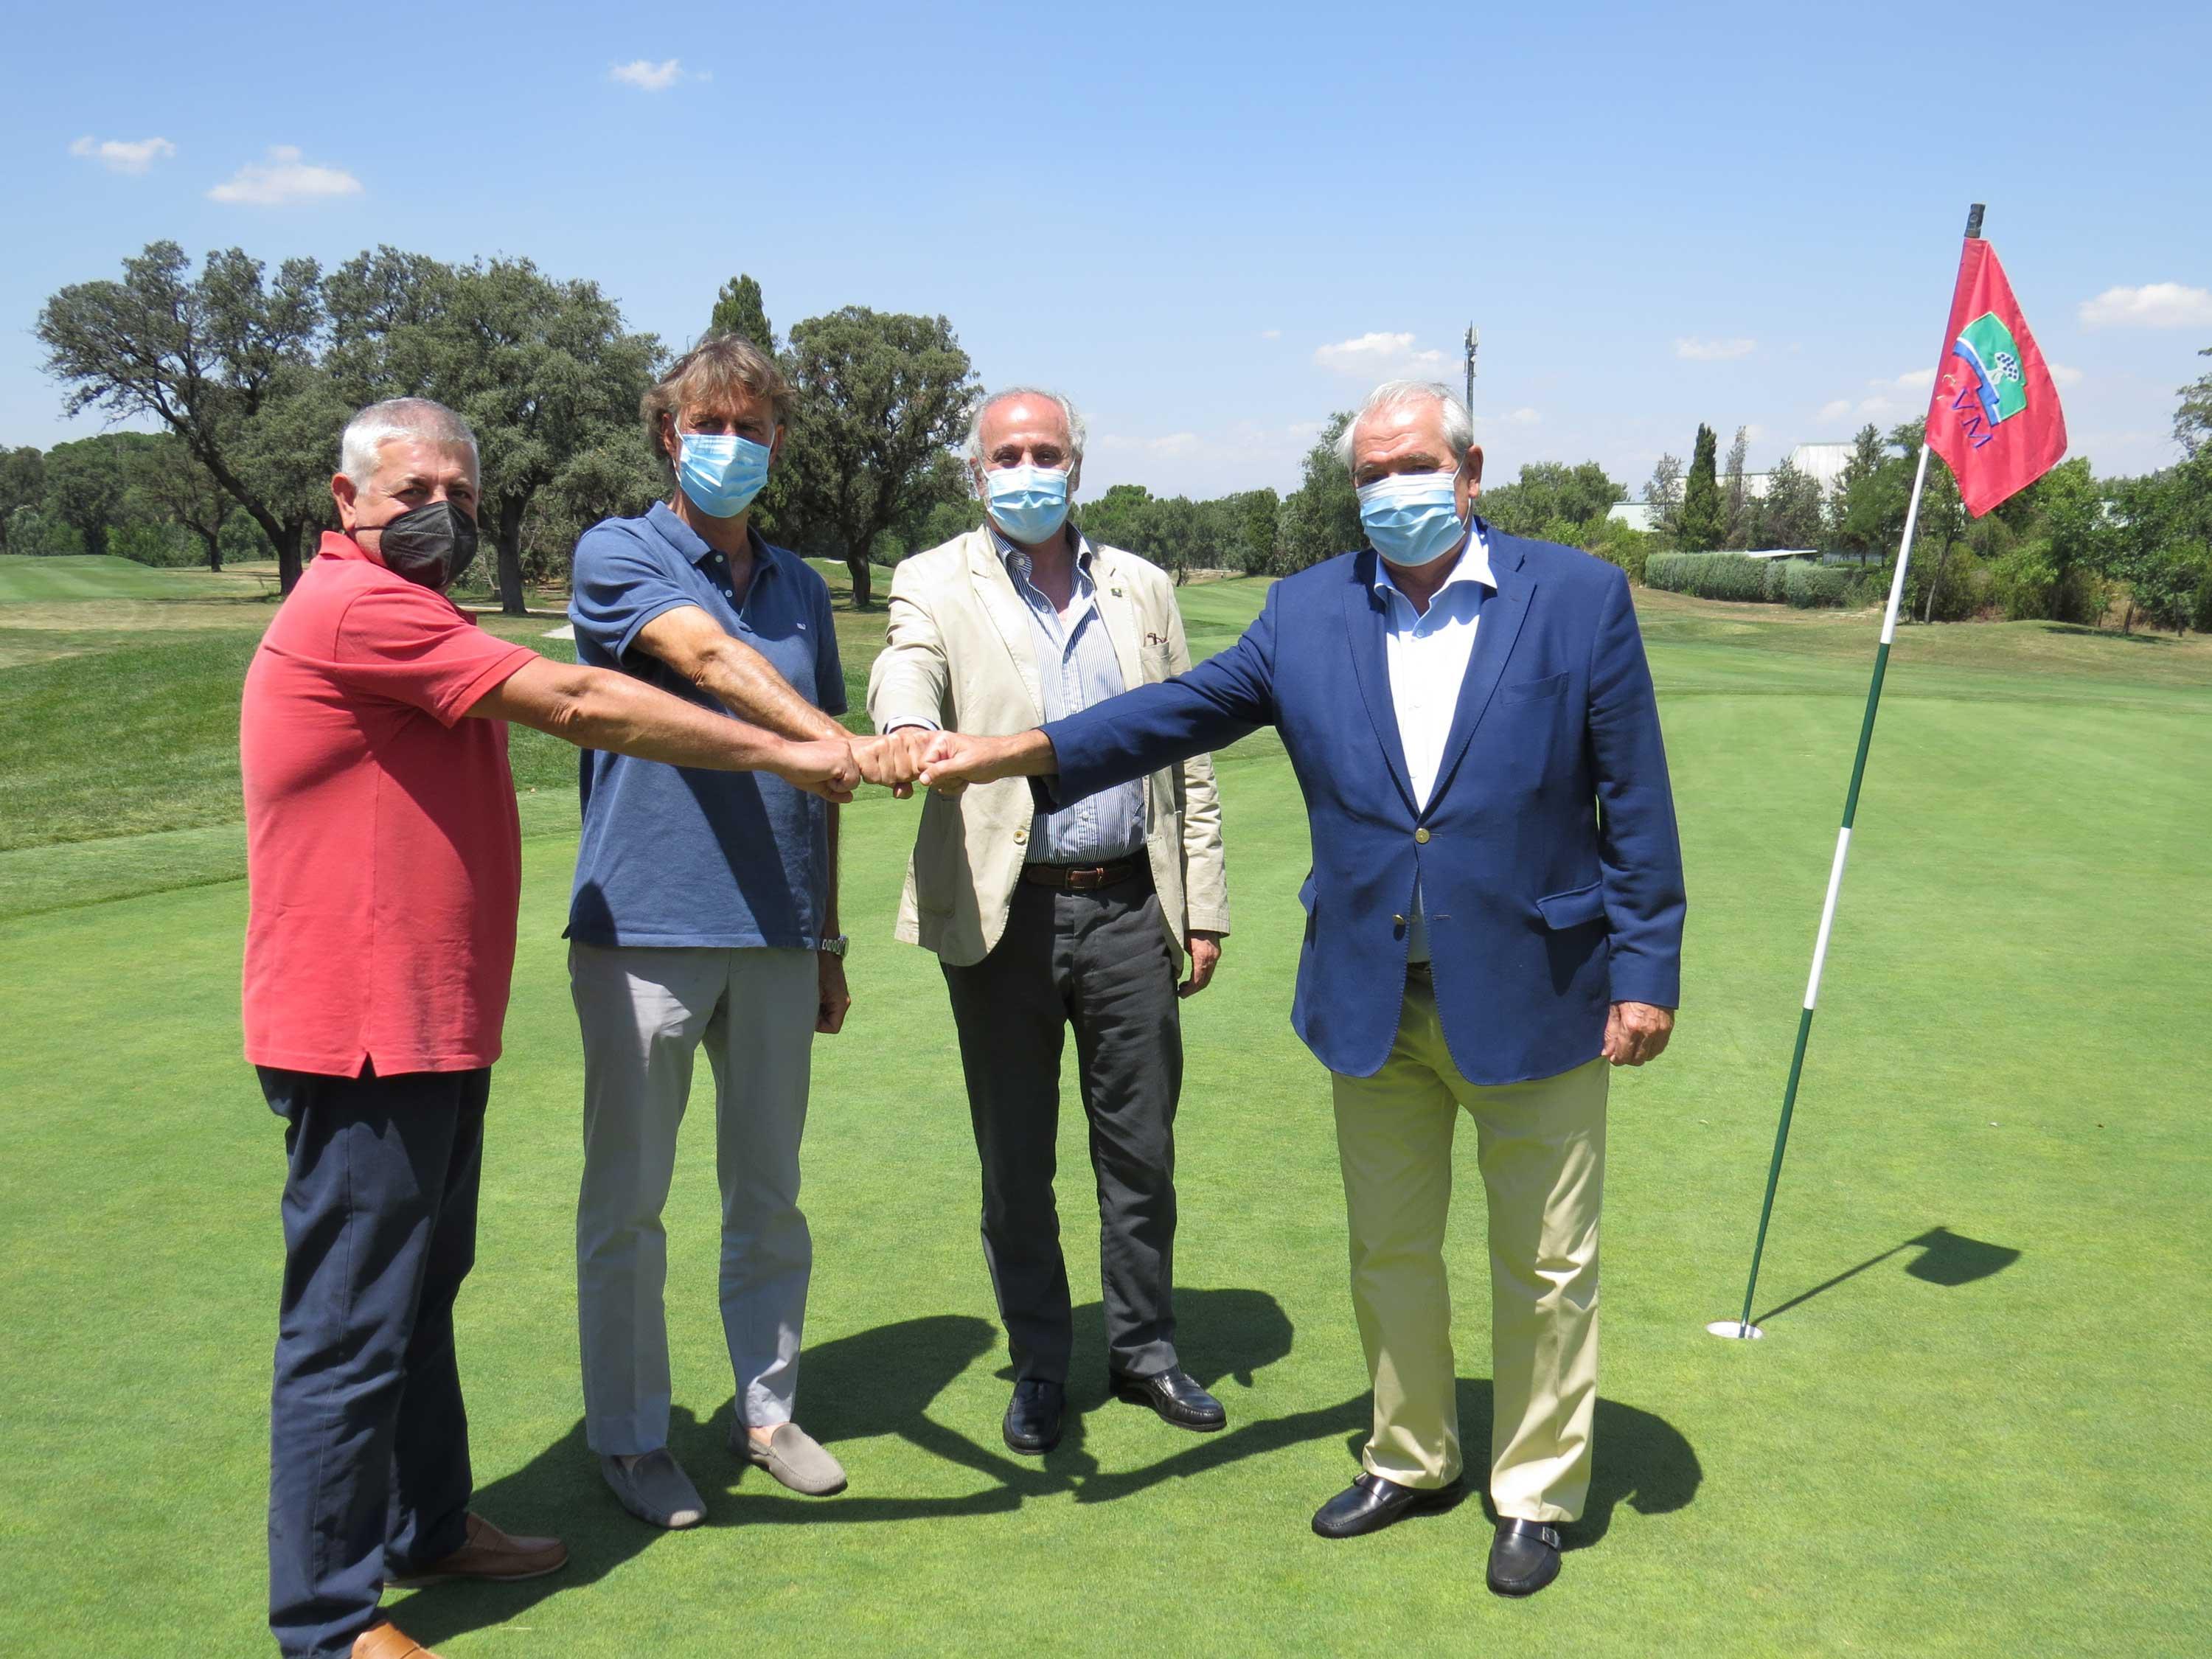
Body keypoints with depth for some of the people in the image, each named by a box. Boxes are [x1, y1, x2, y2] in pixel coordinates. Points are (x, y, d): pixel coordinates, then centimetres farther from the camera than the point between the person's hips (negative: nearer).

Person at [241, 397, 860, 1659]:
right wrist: (781, 752, -18)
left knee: (423, 1294, 21)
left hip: (436, 1029, 11)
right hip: (364, 1034, -11)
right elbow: (575, 706, -21)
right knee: (352, 1329, -1)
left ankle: (430, 1526, 36)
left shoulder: (412, 616, 20)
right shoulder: (355, 607, -16)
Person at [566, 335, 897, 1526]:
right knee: (627, 1202, 5)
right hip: (644, 925, -4)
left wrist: (827, 938, 16)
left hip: (774, 935, 4)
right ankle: (628, 1436, 20)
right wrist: (835, 741, -37)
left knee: (769, 1193, 13)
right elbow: (709, 659, -21)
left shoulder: (801, 588, 15)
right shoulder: (617, 555, -1)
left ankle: (768, 1411, 28)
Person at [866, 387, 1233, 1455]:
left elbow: (1187, 753, 12)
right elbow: (906, 667, -19)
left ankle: (1143, 1348, 30)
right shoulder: (936, 585, 4)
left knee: (1141, 1150, 11)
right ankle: (1039, 1366, 26)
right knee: (1014, 1160, 9)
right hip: (1002, 914, -2)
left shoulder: (1142, 588, 12)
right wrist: (908, 724, -44)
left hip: (1129, 907, 2)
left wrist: (1204, 906, 8)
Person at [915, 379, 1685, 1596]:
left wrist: (1648, 971, -9)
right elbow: (1186, 710, -4)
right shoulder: (1308, 611, 2)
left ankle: (1536, 1496, 31)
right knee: (1388, 1253, 18)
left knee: (1544, 1266, 10)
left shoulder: (1580, 598, -6)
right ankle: (1411, 1462, 39)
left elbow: (1634, 800, -5)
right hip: (1372, 1000, 3)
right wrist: (1015, 751, -16)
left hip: (1533, 995, -3)